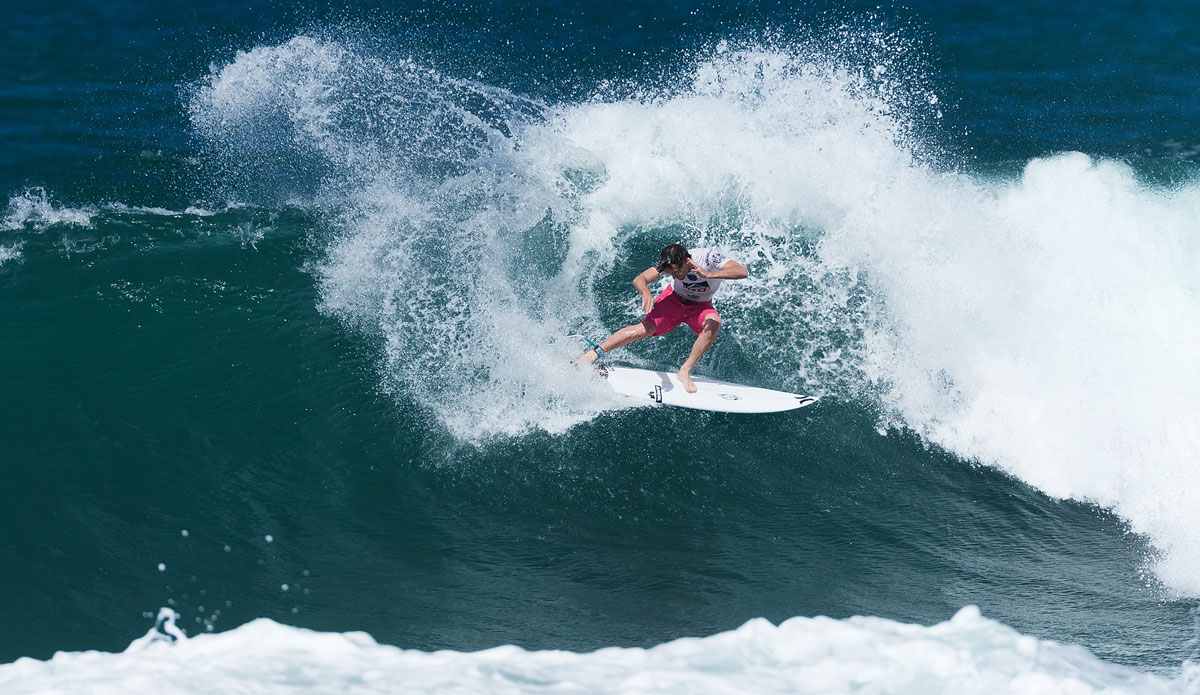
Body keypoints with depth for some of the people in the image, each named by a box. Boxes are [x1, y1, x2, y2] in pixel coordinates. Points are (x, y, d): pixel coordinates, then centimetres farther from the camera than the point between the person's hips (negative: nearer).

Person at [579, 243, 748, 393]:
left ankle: (685, 371, -25)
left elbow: (742, 272, -45)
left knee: (713, 323, -33)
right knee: (645, 328, -19)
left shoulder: (709, 257, -33)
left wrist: (709, 274, -56)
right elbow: (639, 280, -29)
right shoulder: (669, 263, -25)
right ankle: (593, 354, -10)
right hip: (675, 298, 1)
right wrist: (646, 292, -53)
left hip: (701, 305, 0)